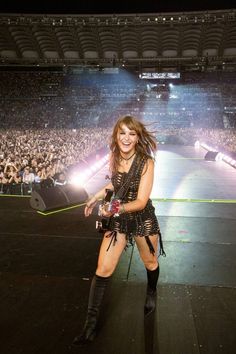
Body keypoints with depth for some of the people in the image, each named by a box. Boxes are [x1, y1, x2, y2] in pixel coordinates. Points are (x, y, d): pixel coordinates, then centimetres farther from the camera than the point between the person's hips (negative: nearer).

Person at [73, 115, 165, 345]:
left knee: (150, 263, 22)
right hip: (118, 220, 3)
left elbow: (141, 201, -26)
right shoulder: (114, 158, -6)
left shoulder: (146, 162, -21)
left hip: (143, 220, -3)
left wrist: (118, 208, -42)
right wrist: (97, 196, 9)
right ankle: (91, 323, 14)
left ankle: (151, 293, 55)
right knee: (103, 270, 0)